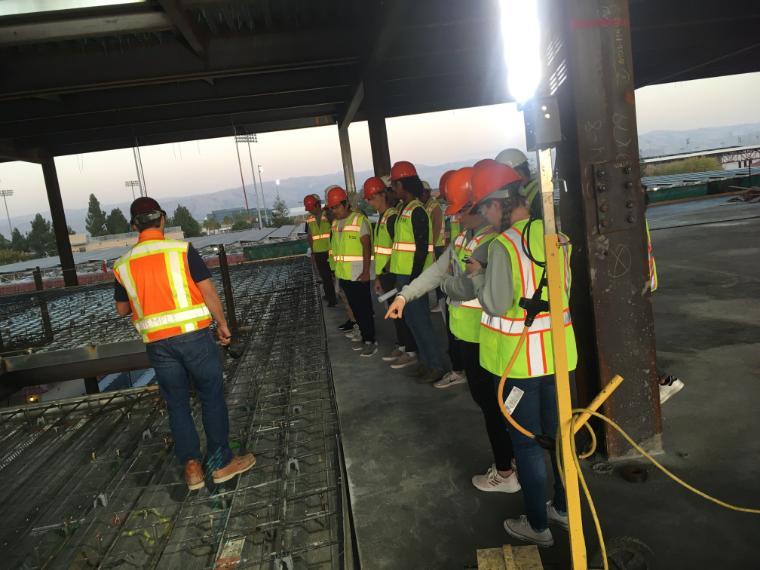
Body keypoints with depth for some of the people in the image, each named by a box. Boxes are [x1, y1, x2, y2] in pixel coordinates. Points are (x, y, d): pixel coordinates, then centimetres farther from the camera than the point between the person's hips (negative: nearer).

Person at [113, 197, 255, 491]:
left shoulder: (123, 265, 3)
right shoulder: (182, 250, -8)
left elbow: (122, 309, 13)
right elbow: (208, 291, -9)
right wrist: (223, 324, 3)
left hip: (157, 343, 3)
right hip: (193, 335, -3)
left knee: (177, 404, 15)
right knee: (212, 398, 10)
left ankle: (191, 466, 15)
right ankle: (221, 462, 18)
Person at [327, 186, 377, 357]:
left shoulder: (359, 220, -12)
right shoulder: (335, 223, 11)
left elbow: (367, 247, -15)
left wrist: (366, 271, -20)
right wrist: (336, 269, 15)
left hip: (358, 275, -7)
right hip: (343, 275, 7)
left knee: (364, 308, -1)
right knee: (355, 308, 15)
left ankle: (371, 341, 7)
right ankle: (364, 336, 26)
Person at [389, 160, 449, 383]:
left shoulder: (416, 211, -15)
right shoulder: (406, 210, 13)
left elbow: (421, 249, -19)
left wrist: (413, 281, -20)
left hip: (413, 275, -9)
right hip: (404, 274, 9)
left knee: (419, 320, -3)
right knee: (412, 319, 15)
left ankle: (438, 365, 8)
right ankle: (426, 361, 26)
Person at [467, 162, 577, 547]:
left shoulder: (503, 245, -20)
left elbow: (497, 303, -18)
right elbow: (563, 287, 10)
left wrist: (478, 275, -2)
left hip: (520, 359, -7)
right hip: (557, 351, 7)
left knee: (526, 443, 9)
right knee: (559, 433, 21)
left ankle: (538, 525, 23)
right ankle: (565, 508, 38)